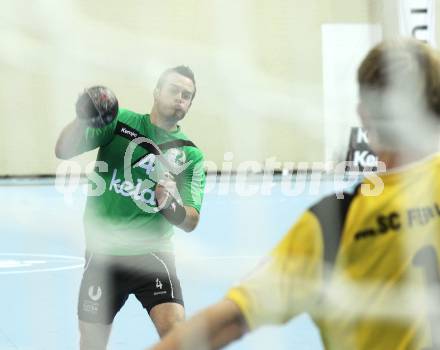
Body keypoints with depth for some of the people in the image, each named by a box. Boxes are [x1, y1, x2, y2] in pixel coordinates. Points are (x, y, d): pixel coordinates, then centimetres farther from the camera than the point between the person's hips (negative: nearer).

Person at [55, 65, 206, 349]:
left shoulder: (190, 154, 2)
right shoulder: (119, 121, -1)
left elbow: (190, 222, -3)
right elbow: (64, 151, -11)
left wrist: (169, 203, -25)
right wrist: (84, 116, -30)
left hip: (153, 254, 0)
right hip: (104, 254, 0)